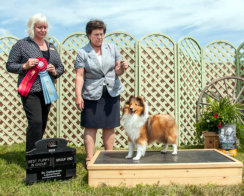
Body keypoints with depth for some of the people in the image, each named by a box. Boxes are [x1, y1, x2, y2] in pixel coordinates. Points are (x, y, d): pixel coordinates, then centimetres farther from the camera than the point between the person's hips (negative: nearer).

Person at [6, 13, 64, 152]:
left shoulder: (51, 47, 17)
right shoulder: (22, 44, 1)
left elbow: (61, 67, 20)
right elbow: (10, 65, 0)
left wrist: (55, 72, -3)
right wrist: (25, 66, -17)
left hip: (47, 92, 6)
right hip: (30, 91, -5)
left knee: (42, 125, 9)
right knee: (36, 122, -16)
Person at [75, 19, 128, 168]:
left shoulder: (112, 49, 8)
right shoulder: (83, 53, 0)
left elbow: (117, 71, 9)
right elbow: (80, 76, -4)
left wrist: (122, 67, -14)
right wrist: (78, 95, -12)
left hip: (112, 93, 3)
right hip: (92, 94, -2)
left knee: (109, 126, 7)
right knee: (91, 127, -1)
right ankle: (89, 158, 8)